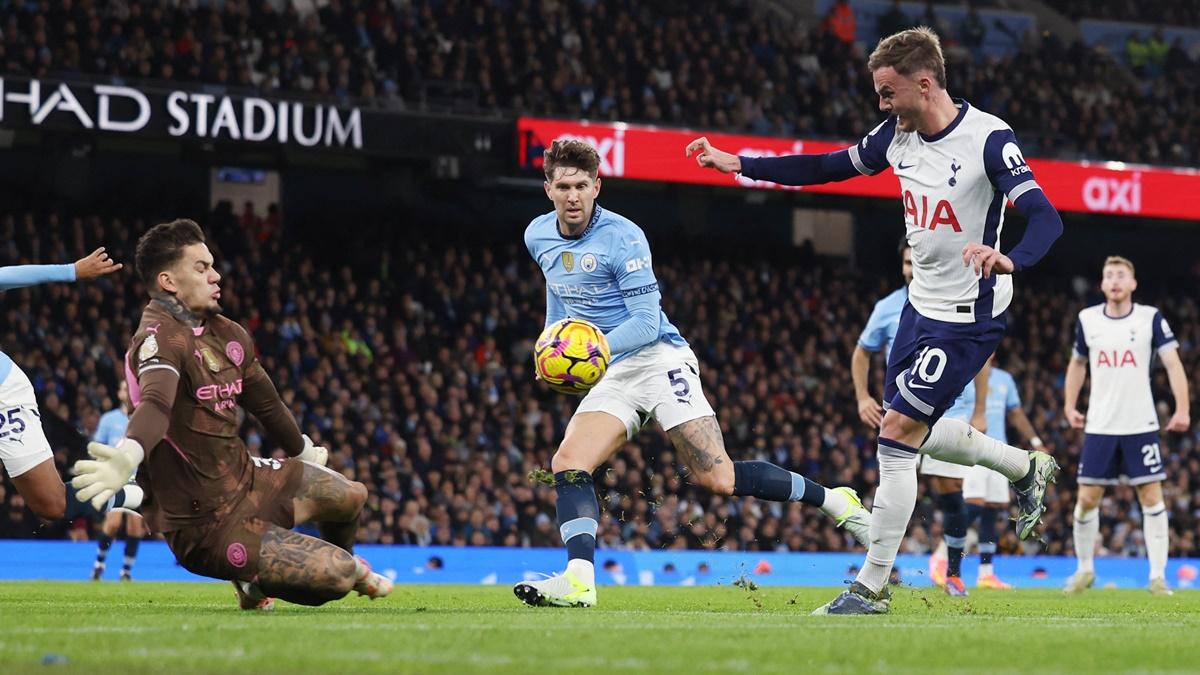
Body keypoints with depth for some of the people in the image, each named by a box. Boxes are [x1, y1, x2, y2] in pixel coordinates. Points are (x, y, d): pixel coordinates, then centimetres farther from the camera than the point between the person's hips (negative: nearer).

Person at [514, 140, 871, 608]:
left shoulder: (622, 237, -14)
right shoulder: (538, 237, 6)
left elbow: (646, 322, -16)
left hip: (658, 359, -6)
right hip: (612, 376, 7)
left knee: (719, 478, -16)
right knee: (567, 466, -17)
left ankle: (835, 502, -1)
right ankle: (578, 580, -26)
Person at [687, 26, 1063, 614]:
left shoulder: (988, 139, -22)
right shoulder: (898, 133, 0)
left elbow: (1046, 219, -29)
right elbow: (830, 167, 14)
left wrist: (1009, 260, -50)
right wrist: (738, 164, 11)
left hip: (968, 316, -8)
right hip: (922, 303, 8)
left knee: (898, 433, -10)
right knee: (910, 431, 19)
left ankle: (872, 586, -1)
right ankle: (1026, 469, 39)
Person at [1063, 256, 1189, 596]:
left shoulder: (1150, 318, -3)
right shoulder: (1087, 320, 5)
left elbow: (1173, 364, -6)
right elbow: (1077, 364, 20)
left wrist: (1182, 408, -16)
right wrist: (1070, 406, 12)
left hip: (1141, 426, -2)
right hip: (1099, 427, 2)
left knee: (1151, 497, -5)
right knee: (1087, 498, 1)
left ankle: (1157, 575, 0)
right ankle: (1085, 569, 18)